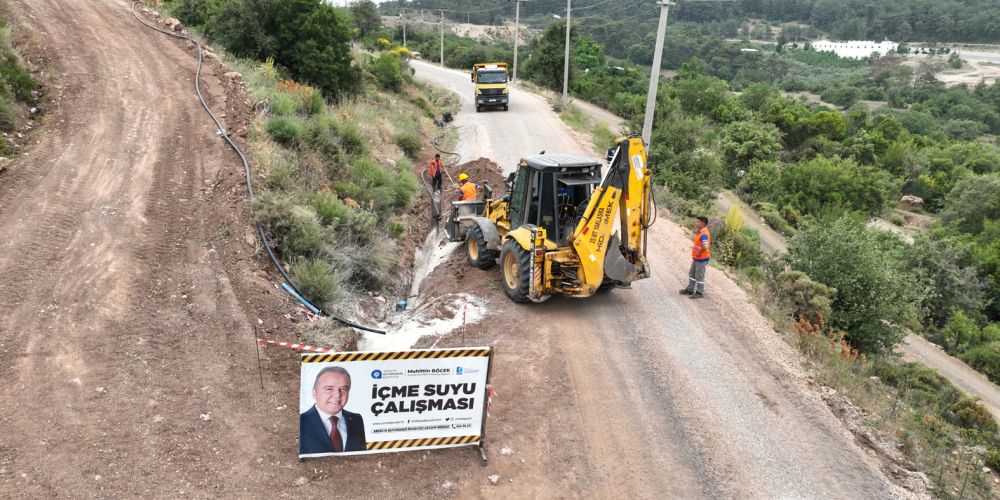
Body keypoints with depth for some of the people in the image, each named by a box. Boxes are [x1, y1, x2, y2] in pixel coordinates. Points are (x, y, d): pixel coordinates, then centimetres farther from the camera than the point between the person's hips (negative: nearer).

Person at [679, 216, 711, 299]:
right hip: (696, 258, 10)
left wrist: (699, 252, -24)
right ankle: (690, 290, 33)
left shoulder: (704, 234, -26)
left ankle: (700, 293, 18)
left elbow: (705, 247, -39)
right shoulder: (699, 232, 5)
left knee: (699, 276, 4)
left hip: (701, 259, -10)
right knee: (691, 274, 20)